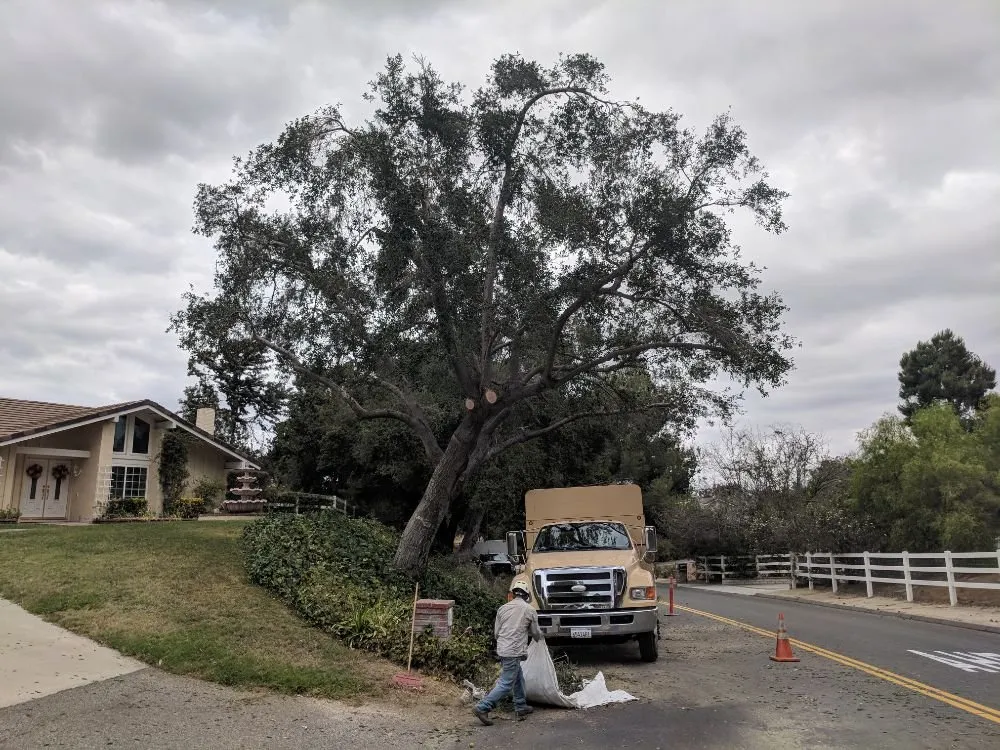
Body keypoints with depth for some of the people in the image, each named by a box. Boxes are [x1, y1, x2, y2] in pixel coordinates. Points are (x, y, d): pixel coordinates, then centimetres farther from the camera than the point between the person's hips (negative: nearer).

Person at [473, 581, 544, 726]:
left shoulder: (502, 608, 9)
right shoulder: (529, 610, -1)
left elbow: (496, 633, 12)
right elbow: (535, 633, 10)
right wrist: (540, 636, 33)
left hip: (502, 648, 6)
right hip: (514, 652, -6)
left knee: (518, 678, 21)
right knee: (506, 684, -3)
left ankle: (521, 708, 29)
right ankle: (482, 708, -8)